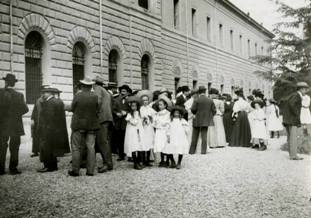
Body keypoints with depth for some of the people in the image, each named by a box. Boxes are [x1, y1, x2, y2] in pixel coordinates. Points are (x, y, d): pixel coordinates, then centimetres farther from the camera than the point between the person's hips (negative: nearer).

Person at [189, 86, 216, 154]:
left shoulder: (197, 100, -11)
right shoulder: (210, 100, -1)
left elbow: (193, 109, -11)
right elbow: (214, 111, 1)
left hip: (197, 120, -2)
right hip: (206, 121, 2)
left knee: (195, 136, 8)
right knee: (204, 136, 8)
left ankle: (192, 151, 13)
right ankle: (203, 151, 5)